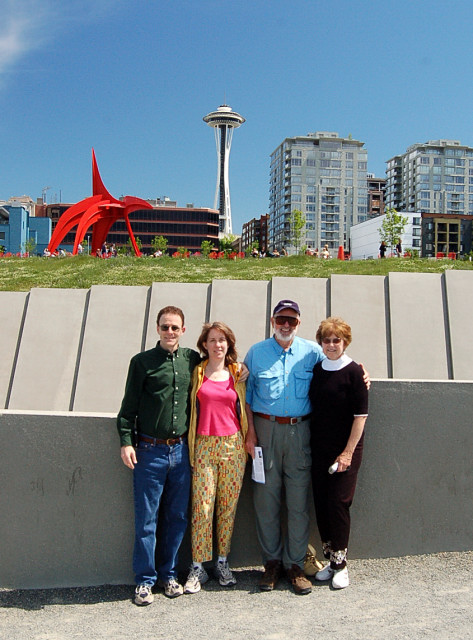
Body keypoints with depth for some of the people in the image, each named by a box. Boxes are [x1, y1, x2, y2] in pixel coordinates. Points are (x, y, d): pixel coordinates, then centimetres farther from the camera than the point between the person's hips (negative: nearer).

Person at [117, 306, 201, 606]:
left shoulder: (192, 359, 7)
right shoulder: (143, 361, -1)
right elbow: (129, 406, -1)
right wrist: (126, 441, -8)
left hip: (182, 450, 3)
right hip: (150, 451, -3)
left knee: (178, 517, 11)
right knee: (147, 519, 4)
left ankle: (169, 573, 27)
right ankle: (145, 580, 18)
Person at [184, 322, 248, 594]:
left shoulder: (238, 373, 8)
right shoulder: (197, 373, 5)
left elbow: (245, 408, 14)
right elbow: (189, 407, 6)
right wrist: (189, 447, 0)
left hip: (233, 446, 2)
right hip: (204, 446, -1)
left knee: (228, 506, 6)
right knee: (202, 506, -3)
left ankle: (223, 562, 21)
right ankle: (198, 567, 9)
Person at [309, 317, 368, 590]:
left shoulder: (353, 371, -9)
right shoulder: (317, 369, 6)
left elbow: (361, 414, -10)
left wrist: (348, 452, -13)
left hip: (345, 449, -5)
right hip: (319, 448, 5)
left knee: (338, 503, -3)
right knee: (321, 503, 8)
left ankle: (340, 565, 12)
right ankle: (331, 560, 22)